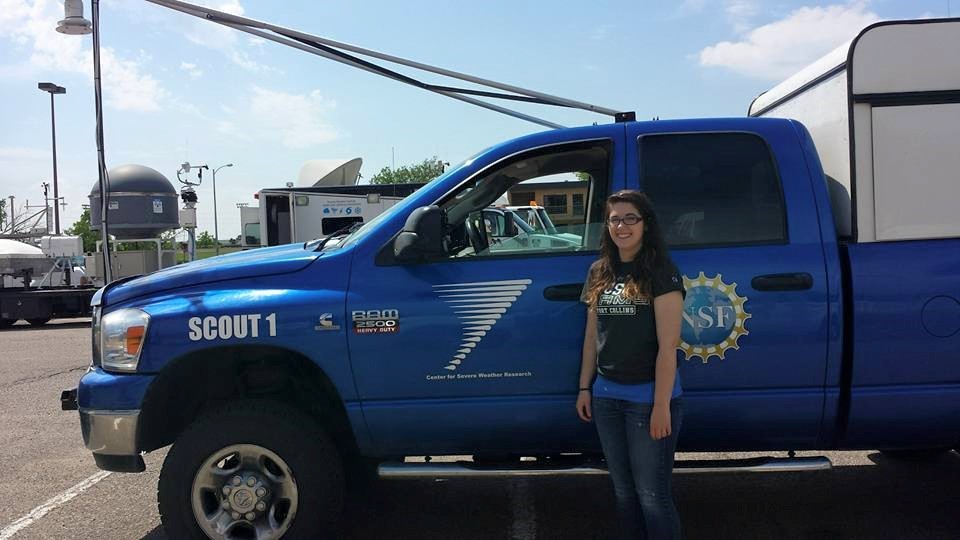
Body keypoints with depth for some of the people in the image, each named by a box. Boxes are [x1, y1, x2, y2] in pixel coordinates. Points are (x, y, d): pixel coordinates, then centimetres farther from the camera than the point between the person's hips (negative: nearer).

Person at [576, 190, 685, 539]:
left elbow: (668, 346, -14)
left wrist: (662, 405, -17)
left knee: (652, 494, 0)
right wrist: (584, 388, 11)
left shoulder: (661, 273, -10)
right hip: (606, 397, 6)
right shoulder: (599, 272, 9)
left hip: (648, 397, -6)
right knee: (623, 489, 16)